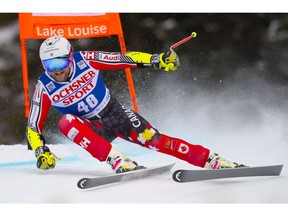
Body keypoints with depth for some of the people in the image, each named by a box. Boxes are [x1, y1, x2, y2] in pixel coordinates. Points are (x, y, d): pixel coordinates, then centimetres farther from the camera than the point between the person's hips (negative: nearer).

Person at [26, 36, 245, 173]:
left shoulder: (85, 60, -16)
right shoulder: (44, 88, -15)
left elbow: (124, 59, -10)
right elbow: (33, 127, -9)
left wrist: (157, 60, -19)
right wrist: (41, 153, -25)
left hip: (116, 113, 0)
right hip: (94, 129, 0)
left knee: (154, 141, -17)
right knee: (66, 122, -31)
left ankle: (214, 161, -9)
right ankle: (119, 161, -37)